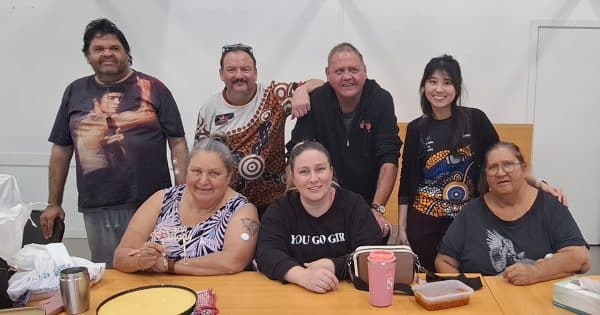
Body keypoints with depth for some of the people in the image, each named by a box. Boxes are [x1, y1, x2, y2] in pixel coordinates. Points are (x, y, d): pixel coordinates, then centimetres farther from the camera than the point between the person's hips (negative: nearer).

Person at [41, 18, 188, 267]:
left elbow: (177, 143, -1)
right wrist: (54, 203, 13)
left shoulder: (153, 89, 1)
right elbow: (61, 150, 14)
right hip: (97, 209, 2)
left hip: (152, 204, -2)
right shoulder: (76, 92, 10)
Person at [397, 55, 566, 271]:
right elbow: (407, 181, 2)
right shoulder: (416, 129, -1)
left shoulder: (474, 119, -4)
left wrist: (539, 184, -9)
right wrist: (402, 229, 2)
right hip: (424, 223, 0)